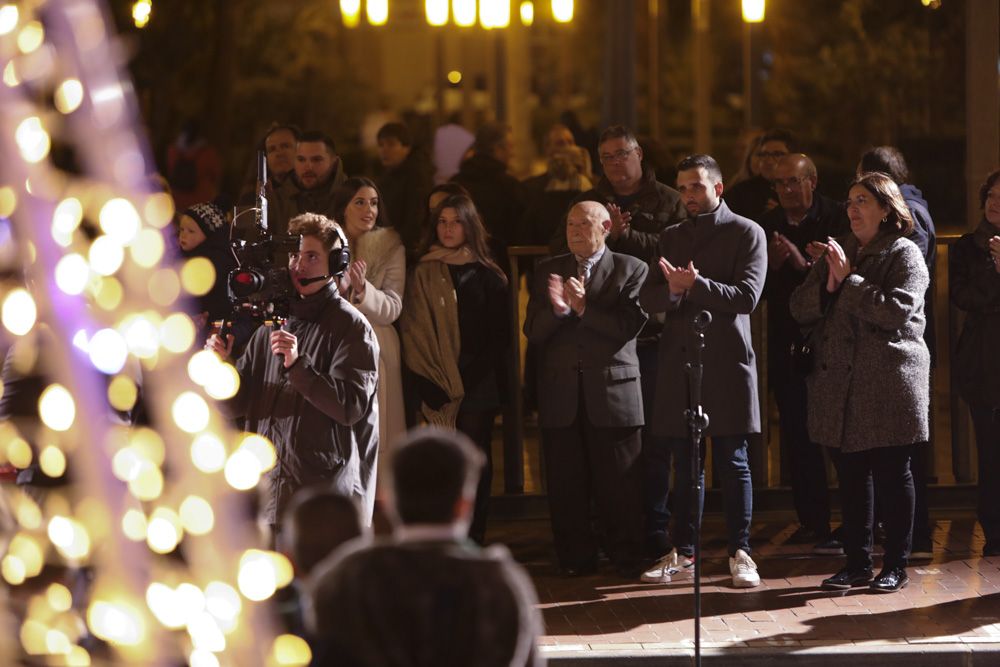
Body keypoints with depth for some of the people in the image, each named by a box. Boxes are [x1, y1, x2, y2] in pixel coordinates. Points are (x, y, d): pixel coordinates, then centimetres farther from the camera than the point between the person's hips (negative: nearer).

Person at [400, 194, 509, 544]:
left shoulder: (488, 275, 10)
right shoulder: (424, 274, 9)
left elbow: (499, 334, 7)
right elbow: (413, 332, 3)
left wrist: (476, 379, -5)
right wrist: (431, 386, -8)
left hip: (478, 386, 1)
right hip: (438, 388, 0)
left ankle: (473, 539, 1)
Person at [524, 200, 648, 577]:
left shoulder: (631, 270, 4)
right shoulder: (548, 272, 13)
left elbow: (629, 327, -8)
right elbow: (533, 332, 5)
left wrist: (583, 309, -16)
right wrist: (557, 309, -15)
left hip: (612, 390, -3)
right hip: (560, 394, 3)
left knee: (618, 484, -1)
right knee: (566, 485, 4)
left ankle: (627, 558, 7)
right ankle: (576, 558, 12)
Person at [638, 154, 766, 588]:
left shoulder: (746, 233, 1)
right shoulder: (671, 237, 16)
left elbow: (747, 296, -11)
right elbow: (647, 299, 8)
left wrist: (695, 285, -19)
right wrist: (673, 291, -13)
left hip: (726, 360, -4)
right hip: (679, 361, 4)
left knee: (732, 462, -1)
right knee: (685, 464, 8)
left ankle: (740, 552, 3)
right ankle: (682, 552, 13)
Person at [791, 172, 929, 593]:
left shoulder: (904, 255, -2)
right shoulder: (838, 252, 16)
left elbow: (896, 310, -17)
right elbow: (800, 309, 10)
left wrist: (850, 280, -14)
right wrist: (829, 284, -8)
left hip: (889, 381, -5)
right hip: (840, 383, 5)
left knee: (891, 474, 1)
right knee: (850, 475, 7)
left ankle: (896, 565, 7)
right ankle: (857, 562, 13)